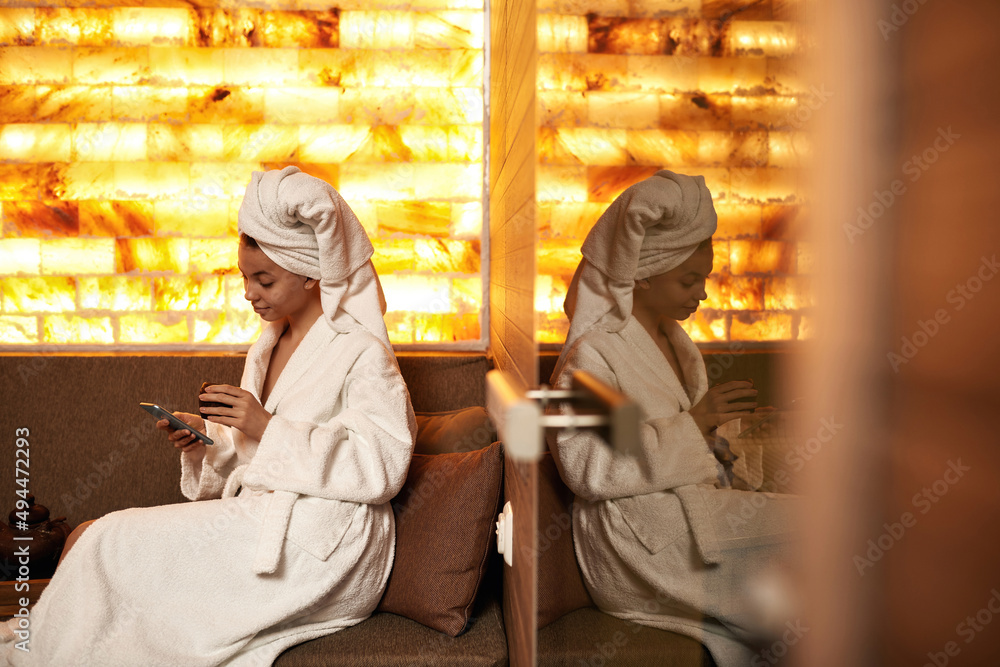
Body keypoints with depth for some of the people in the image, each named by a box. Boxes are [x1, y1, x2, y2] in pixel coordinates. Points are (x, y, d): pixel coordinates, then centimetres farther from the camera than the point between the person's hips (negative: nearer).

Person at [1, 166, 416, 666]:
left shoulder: (362, 352, -10)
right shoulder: (266, 347, 15)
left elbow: (382, 466, -20)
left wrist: (267, 428, -22)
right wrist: (204, 441, -2)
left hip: (317, 542, -8)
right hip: (261, 514, 8)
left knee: (114, 541, -12)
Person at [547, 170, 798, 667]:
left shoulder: (672, 336, 17)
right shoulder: (591, 353, -11)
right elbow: (586, 468, -20)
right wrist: (692, 425, -18)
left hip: (698, 503, 8)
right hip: (638, 531, -8)